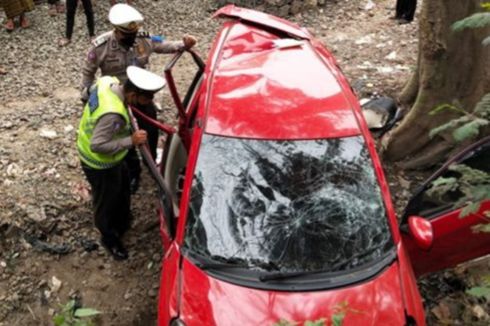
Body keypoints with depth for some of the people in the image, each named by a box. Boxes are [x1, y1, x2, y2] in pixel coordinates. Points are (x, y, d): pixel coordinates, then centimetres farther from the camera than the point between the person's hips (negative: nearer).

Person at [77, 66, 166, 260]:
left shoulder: (109, 82, -16)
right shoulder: (113, 114, -42)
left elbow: (93, 89, 7)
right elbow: (98, 146, -39)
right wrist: (131, 141, -35)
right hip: (100, 164, -9)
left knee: (122, 189, 29)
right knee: (106, 202, 15)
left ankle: (121, 225, 55)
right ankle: (109, 239, 42)